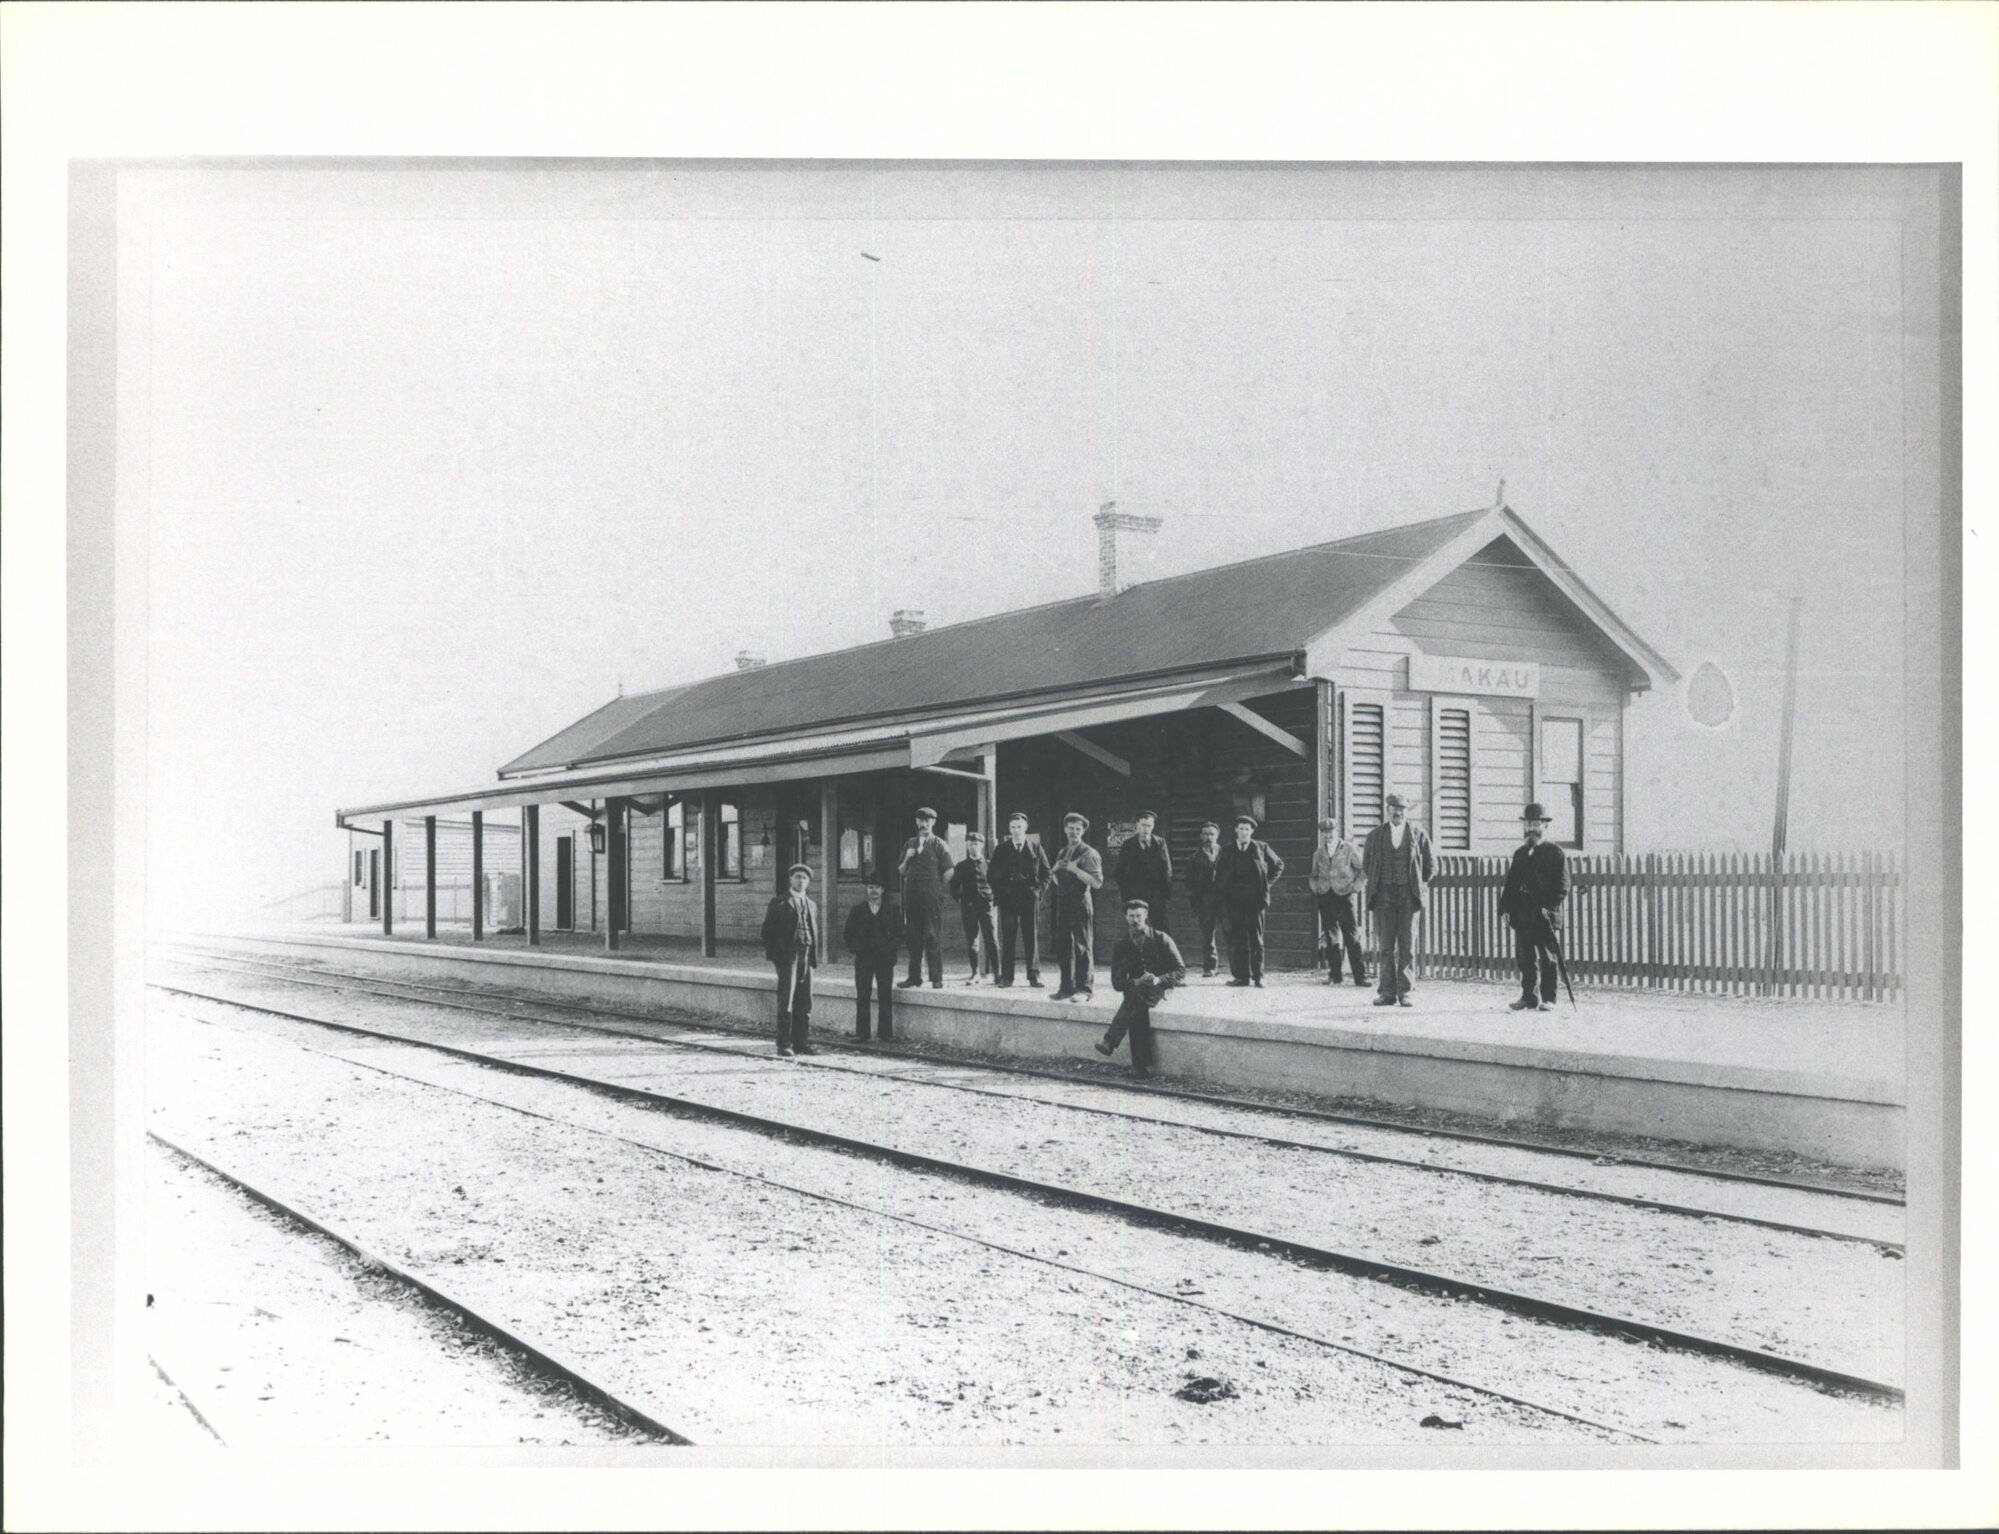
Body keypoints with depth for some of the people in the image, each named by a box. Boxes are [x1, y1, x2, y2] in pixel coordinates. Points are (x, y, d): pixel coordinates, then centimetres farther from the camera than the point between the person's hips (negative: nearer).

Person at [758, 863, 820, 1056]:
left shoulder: (811, 905, 19)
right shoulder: (779, 903, 3)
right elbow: (768, 931, -1)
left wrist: (814, 958, 10)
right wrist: (774, 956, -10)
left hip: (806, 956, 5)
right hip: (788, 954, -5)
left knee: (805, 1002, 5)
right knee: (786, 1000, -8)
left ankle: (802, 1042, 10)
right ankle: (784, 1044, -6)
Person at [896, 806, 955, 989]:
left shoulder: (939, 845, 1)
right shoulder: (909, 844, 15)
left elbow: (948, 873, -3)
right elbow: (900, 872, 16)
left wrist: (936, 888, 0)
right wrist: (906, 859, -1)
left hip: (931, 894, -5)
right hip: (911, 892, 5)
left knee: (932, 935, -6)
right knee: (913, 935, 5)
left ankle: (936, 977, -4)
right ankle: (914, 976, 10)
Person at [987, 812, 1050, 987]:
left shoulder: (1036, 848, 8)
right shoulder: (1001, 849, 9)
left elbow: (1046, 872, 10)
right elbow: (991, 874, 10)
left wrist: (1039, 890, -1)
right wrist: (998, 894, 1)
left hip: (1030, 899, 0)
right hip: (1007, 900, 0)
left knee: (1031, 938, 0)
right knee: (1007, 938, -1)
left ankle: (1034, 976, 3)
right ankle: (1006, 976, 1)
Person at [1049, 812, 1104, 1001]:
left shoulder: (1088, 853, -6)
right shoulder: (1062, 853, 16)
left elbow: (1097, 883, -15)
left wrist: (1075, 870, -19)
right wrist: (1056, 871, 0)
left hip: (1080, 902, -7)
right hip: (1063, 902, 7)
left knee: (1082, 947, -5)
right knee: (1063, 946, 8)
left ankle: (1084, 989, 0)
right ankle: (1067, 987, 15)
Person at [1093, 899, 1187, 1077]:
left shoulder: (1161, 939, 1)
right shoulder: (1122, 945, 8)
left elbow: (1181, 971, -1)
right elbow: (1117, 981, 3)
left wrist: (1159, 980, -20)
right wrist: (1136, 982, -18)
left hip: (1159, 989, -3)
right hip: (1135, 990, 3)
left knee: (1136, 995, -36)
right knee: (1137, 1011, -33)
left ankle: (1110, 1042, -43)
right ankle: (1142, 1064, -38)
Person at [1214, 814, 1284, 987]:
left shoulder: (1261, 848, 5)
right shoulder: (1227, 850, 8)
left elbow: (1278, 865, 16)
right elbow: (1219, 874, 16)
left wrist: (1267, 883, 7)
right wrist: (1222, 892, 5)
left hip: (1255, 900, -1)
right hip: (1234, 900, 1)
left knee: (1256, 939, 0)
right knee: (1237, 940, -1)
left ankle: (1258, 977, 2)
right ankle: (1241, 976, 2)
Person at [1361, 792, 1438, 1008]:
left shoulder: (1417, 834, 6)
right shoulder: (1375, 835, 8)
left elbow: (1431, 865, 12)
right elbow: (1365, 866, 17)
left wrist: (1420, 886, 8)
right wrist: (1374, 885, 9)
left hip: (1408, 895, -1)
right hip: (1384, 895, 1)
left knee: (1407, 947, -1)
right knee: (1385, 946, 0)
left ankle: (1404, 992, 4)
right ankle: (1388, 992, 3)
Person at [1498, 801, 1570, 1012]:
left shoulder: (1556, 853, 1)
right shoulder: (1520, 853, 16)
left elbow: (1562, 886, -5)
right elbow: (1511, 882, 16)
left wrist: (1549, 906, -16)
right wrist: (1506, 907, 5)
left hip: (1546, 916, -5)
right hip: (1522, 915, 5)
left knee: (1548, 959, -2)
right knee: (1525, 958, 6)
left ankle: (1549, 999, 4)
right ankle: (1528, 997, 14)